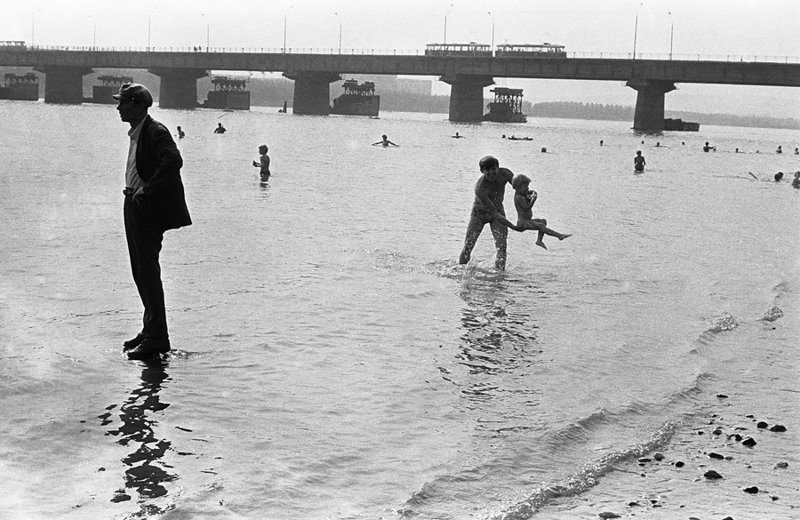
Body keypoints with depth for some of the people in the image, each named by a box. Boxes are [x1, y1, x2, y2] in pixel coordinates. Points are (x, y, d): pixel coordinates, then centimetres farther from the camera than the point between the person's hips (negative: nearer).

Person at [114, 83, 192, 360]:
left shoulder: (156, 132, -16)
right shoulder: (136, 132, 14)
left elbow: (173, 161, -31)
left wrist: (147, 190, -29)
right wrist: (134, 192, 14)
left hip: (150, 209, -10)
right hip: (134, 206, 10)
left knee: (148, 272, -7)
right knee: (141, 271, 15)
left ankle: (157, 337, 0)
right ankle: (151, 329, 26)